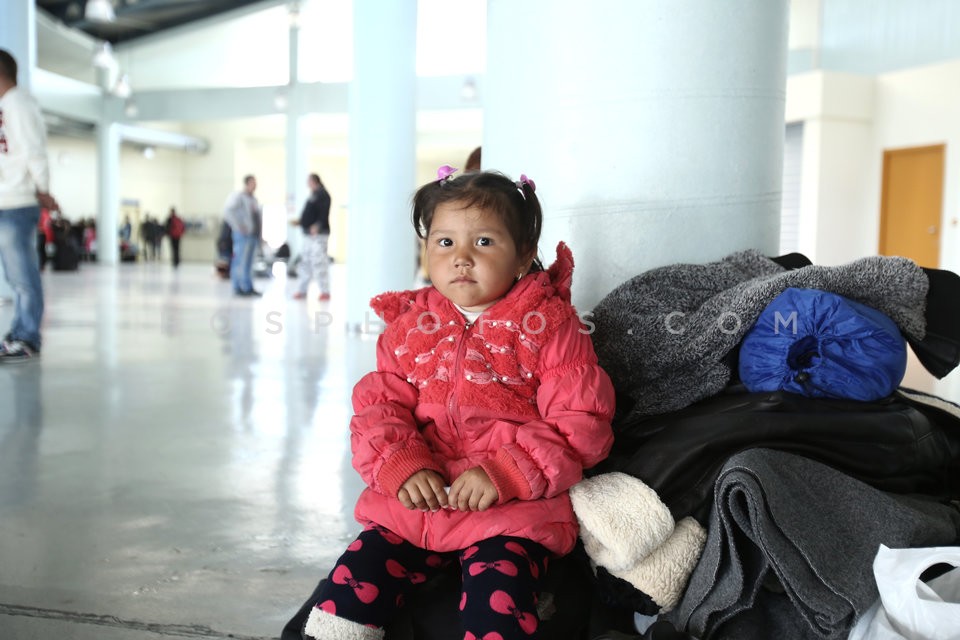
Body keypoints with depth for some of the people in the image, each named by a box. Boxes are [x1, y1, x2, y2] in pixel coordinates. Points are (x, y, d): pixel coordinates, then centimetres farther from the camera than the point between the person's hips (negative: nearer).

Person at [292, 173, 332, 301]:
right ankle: (301, 290, 18)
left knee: (319, 262, -11)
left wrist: (317, 225, -30)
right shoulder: (313, 195, 19)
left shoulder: (322, 195, -9)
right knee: (305, 263, 12)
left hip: (319, 234, -10)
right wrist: (299, 221, 16)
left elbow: (323, 214, -20)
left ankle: (325, 292, -7)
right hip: (309, 234, 10)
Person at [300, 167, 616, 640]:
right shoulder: (409, 327, 10)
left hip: (513, 512, -3)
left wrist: (504, 473, -18)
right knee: (346, 589, -7)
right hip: (415, 503, 4)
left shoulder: (549, 326, -1)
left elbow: (580, 423, -6)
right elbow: (376, 407, 7)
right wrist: (403, 467, -13)